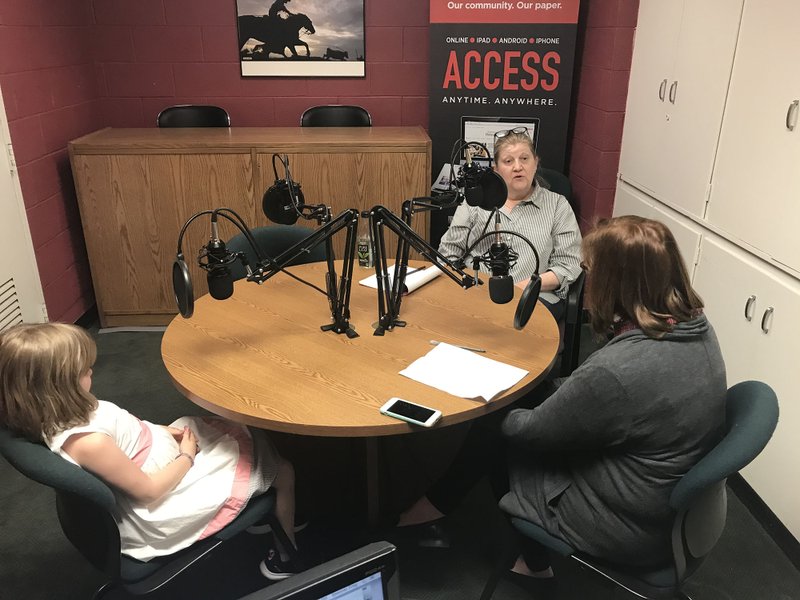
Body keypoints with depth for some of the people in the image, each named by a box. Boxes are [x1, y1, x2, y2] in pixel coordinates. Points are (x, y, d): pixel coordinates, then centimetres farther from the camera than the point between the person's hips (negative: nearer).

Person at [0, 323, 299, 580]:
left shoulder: (60, 412, -10)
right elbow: (149, 490, -27)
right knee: (283, 470, 3)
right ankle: (285, 557, 27)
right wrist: (187, 456, -12)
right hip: (165, 498, -9)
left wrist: (161, 430, -2)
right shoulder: (88, 442, -38)